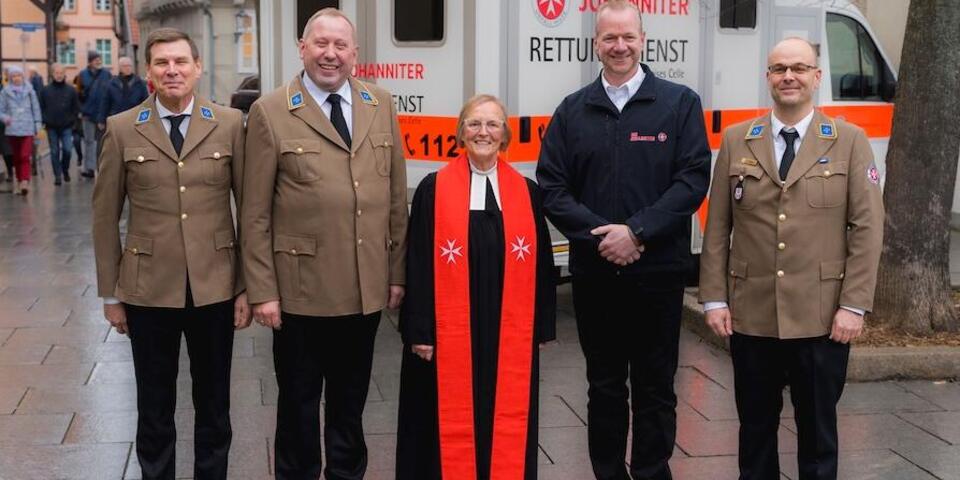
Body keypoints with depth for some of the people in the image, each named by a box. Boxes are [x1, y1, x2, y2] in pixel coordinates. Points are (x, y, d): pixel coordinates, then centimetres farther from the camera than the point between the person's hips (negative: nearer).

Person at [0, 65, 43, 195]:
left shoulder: (29, 91, 5)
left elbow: (36, 109, 10)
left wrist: (37, 125, 7)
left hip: (27, 129, -2)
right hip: (12, 129, 2)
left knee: (25, 156, -14)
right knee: (16, 157, 10)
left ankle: (25, 182, -23)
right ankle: (20, 181, 21)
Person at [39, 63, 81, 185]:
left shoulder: (71, 90, 2)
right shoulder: (45, 90, 2)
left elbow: (76, 108, 7)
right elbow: (41, 107, 6)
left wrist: (71, 119, -3)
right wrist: (45, 120, -4)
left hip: (66, 127, 0)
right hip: (51, 127, 1)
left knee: (67, 150, -7)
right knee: (54, 152, 4)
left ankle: (65, 170, 18)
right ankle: (57, 176, 11)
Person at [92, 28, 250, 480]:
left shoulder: (230, 124, -1)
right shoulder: (121, 129, 0)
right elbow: (105, 216, 4)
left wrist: (249, 287, -2)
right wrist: (110, 293, 4)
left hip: (215, 287, 0)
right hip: (148, 290, 0)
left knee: (214, 405, 13)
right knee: (154, 409, 12)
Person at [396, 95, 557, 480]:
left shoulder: (526, 192, 5)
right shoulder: (434, 189, -2)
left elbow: (541, 264, 8)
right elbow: (418, 266, -3)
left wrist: (542, 328, 7)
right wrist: (419, 331, -7)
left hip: (511, 332, 2)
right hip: (449, 332, -2)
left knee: (507, 422, 8)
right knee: (452, 421, 5)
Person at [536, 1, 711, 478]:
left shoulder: (679, 103, 1)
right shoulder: (572, 110, 7)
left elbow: (693, 178, -7)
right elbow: (551, 186, 2)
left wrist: (636, 232, -16)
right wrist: (599, 235, -12)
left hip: (658, 271, -2)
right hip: (593, 272, 2)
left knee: (655, 389, 6)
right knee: (604, 387, 11)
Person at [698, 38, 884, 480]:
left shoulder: (850, 141, 1)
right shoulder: (737, 140, 6)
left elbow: (867, 228, -3)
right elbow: (717, 226, 5)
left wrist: (854, 305, -9)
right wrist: (714, 298, 0)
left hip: (822, 318, -1)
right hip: (750, 315, 2)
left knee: (818, 427, 10)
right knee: (755, 426, 12)